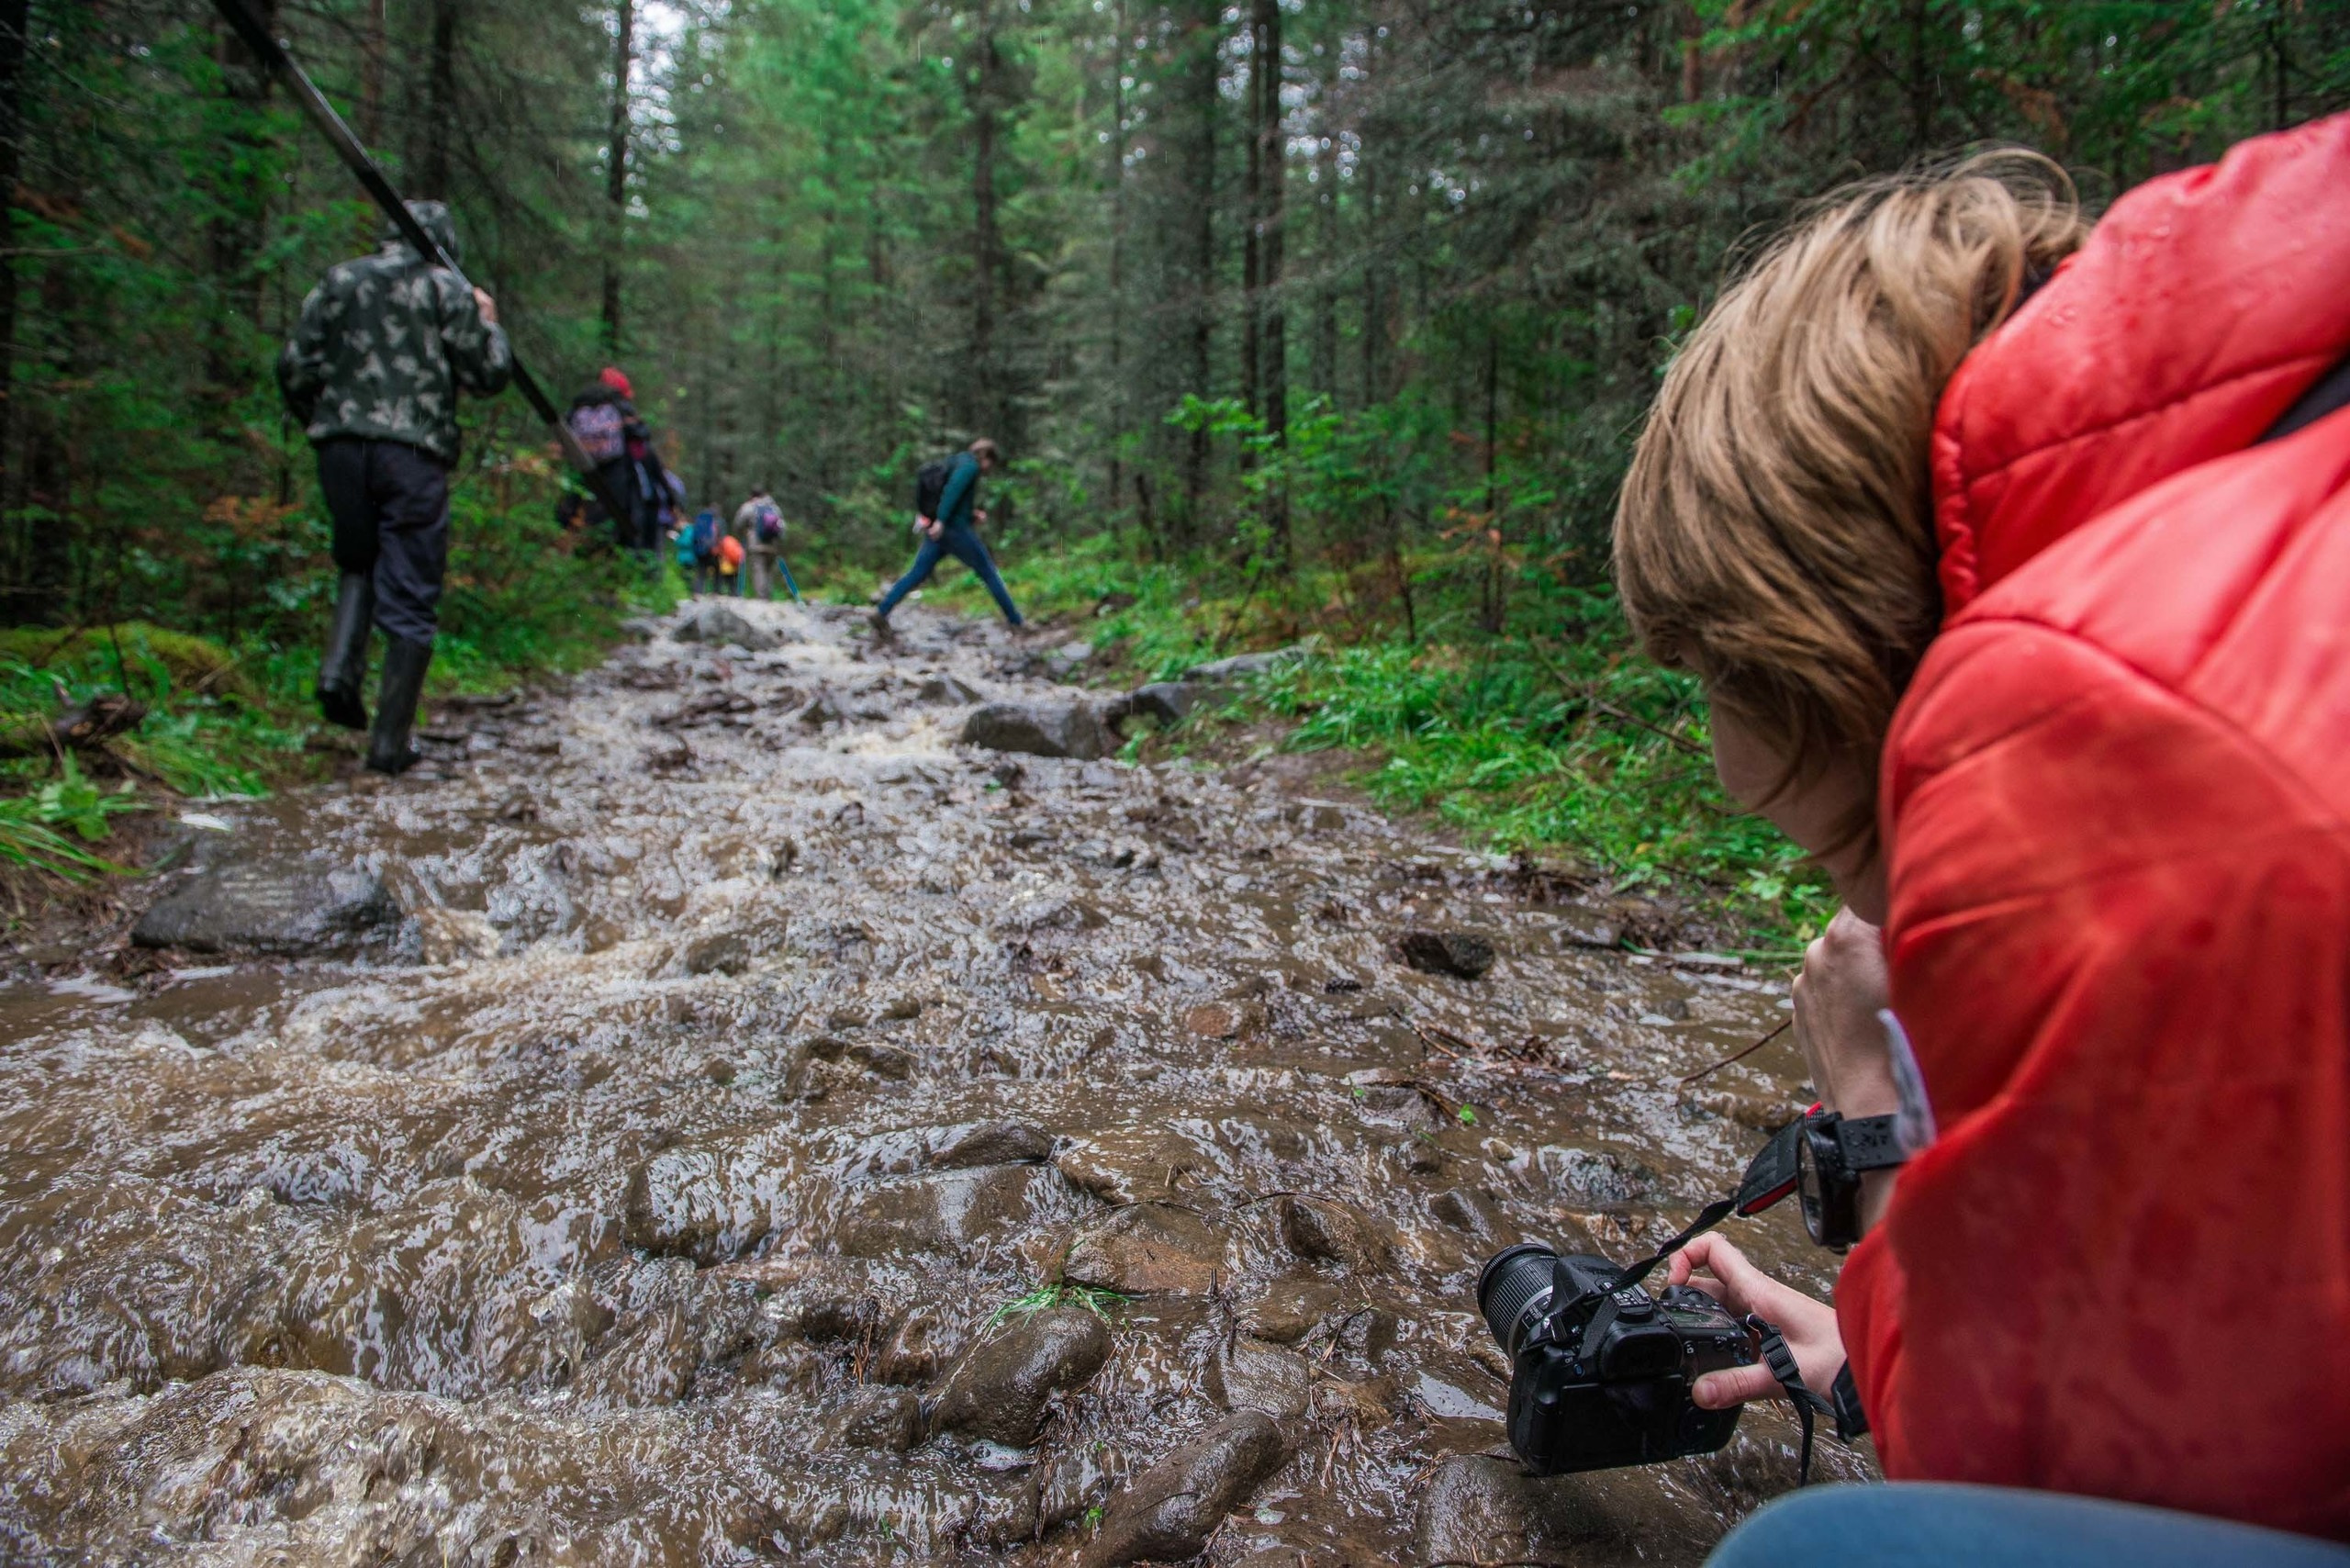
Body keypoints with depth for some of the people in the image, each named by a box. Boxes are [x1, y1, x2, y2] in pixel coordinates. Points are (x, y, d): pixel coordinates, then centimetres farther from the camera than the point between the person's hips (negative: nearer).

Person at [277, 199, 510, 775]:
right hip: (414, 453, -4)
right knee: (410, 602, 1)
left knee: (359, 567, 26)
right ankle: (390, 743, 1)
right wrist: (490, 324, 18)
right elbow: (488, 376, 1)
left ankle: (340, 670, 2)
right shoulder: (446, 289, 2)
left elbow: (293, 368, 9)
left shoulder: (338, 282, 13)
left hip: (341, 448, 4)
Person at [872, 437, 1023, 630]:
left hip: (937, 530, 8)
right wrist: (941, 520, -29)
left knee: (916, 574, 4)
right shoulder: (970, 466, -6)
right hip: (955, 529, -8)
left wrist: (973, 515, 17)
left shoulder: (957, 463, 23)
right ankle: (1014, 619, 9)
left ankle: (881, 611, -7)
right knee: (988, 571, 3)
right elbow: (952, 490, -22)